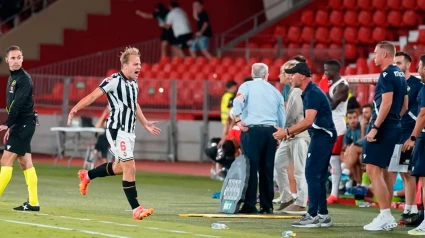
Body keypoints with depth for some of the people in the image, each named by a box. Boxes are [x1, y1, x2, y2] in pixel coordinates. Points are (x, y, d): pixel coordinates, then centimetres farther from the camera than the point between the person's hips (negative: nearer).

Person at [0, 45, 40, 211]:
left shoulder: (24, 79, -13)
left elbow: (18, 104, -23)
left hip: (24, 124, -9)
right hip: (19, 125, 9)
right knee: (25, 163, 8)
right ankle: (33, 203, 9)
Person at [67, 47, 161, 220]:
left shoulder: (134, 83, 10)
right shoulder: (114, 80, -15)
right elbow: (93, 96, -20)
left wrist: (145, 124, 33)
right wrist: (75, 110, -28)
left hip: (128, 131, 9)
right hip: (117, 130, -9)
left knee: (119, 167, 20)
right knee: (130, 167, -13)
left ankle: (87, 176, 43)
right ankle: (136, 209, -11)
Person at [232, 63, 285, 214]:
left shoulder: (247, 86, 7)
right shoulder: (275, 91, 18)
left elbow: (238, 101, -14)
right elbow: (282, 119, 17)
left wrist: (238, 120, -13)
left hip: (252, 129, -3)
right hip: (271, 131, 4)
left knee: (251, 168, -5)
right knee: (267, 169, 8)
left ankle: (250, 205, -9)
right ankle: (267, 205, 7)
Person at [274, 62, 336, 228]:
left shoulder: (313, 93, -15)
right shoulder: (309, 93, 16)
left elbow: (309, 121, -24)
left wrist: (287, 131, -22)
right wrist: (292, 133, 15)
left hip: (322, 136, -10)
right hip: (322, 136, 10)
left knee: (312, 174, -11)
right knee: (318, 176, 12)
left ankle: (313, 216, -12)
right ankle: (323, 215, 15)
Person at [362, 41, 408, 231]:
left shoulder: (387, 75, -14)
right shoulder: (400, 75, 15)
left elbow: (386, 103, -22)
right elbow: (404, 106, 19)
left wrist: (375, 127, -21)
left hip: (383, 128, -10)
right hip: (394, 127, 10)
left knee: (373, 170, -10)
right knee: (383, 171, 15)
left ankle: (385, 216, -13)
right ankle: (387, 216, 17)